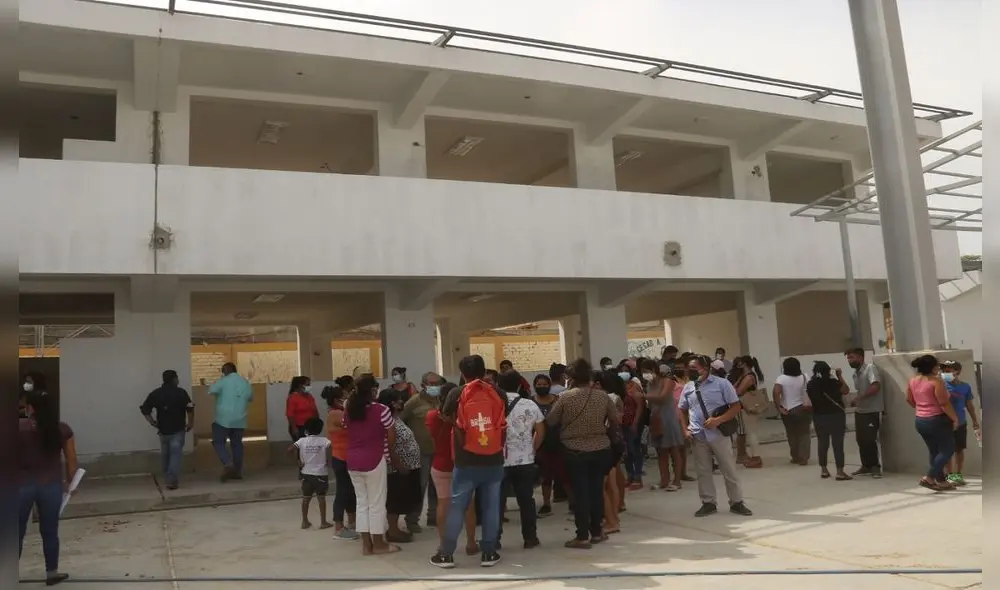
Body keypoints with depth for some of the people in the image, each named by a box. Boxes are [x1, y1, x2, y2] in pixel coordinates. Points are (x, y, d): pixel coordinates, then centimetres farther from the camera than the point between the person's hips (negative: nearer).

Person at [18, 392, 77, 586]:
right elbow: (72, 460, 2)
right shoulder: (62, 429, -2)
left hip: (22, 485, -2)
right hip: (51, 486, 2)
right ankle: (52, 573, 23)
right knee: (49, 532, 13)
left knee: (17, 533, 12)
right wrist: (68, 482, 16)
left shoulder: (19, 426, -10)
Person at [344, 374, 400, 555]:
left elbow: (348, 433, 10)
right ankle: (378, 544, 13)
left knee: (362, 502, 12)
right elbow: (392, 436, -6)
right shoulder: (381, 410, -12)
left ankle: (366, 544, 17)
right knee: (376, 503, 4)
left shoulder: (348, 410, 5)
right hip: (374, 461, -6)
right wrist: (389, 452, 10)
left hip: (353, 461, 6)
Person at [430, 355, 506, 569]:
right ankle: (489, 553, 14)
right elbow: (503, 426, 5)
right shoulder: (497, 393, 1)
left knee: (457, 506, 6)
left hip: (467, 461, -2)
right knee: (491, 507, 9)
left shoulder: (459, 394, -5)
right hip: (493, 460, 2)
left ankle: (446, 553, 12)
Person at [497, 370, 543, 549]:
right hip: (525, 460, 2)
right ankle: (530, 538, 16)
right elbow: (540, 432, 6)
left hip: (498, 460, -1)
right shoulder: (530, 405, 1)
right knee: (526, 500, 10)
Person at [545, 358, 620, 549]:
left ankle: (582, 536, 5)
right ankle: (596, 532, 22)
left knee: (580, 493, 2)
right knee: (597, 490, 13)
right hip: (601, 450, 3)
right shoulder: (602, 396, -2)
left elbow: (550, 421, -5)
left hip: (575, 452, -3)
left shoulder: (565, 397, -12)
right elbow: (617, 421, 6)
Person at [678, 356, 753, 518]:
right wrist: (685, 429, 5)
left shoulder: (721, 383, -6)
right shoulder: (688, 387, 7)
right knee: (703, 471, 10)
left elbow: (736, 407, -7)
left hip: (718, 433, -4)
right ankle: (708, 503, 22)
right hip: (698, 436, 4)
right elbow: (682, 410, 19)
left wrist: (718, 420, -19)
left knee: (729, 470, 5)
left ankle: (736, 503, 18)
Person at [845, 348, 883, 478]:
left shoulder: (870, 368, -12)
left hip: (872, 411, -8)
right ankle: (866, 466, 19)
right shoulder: (856, 372, 14)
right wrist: (855, 401, -1)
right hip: (860, 411, 8)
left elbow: (876, 386, -23)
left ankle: (876, 467, 4)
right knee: (860, 439, 8)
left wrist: (859, 398, -22)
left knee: (870, 439, -8)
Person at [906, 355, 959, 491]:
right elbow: (944, 404, -20)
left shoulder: (913, 381, 3)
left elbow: (909, 400, 14)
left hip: (920, 421, 7)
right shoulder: (936, 381, -19)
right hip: (937, 420, -7)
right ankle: (928, 478, -2)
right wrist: (955, 418, -8)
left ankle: (941, 481, 23)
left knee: (934, 451, 17)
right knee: (948, 450, 5)